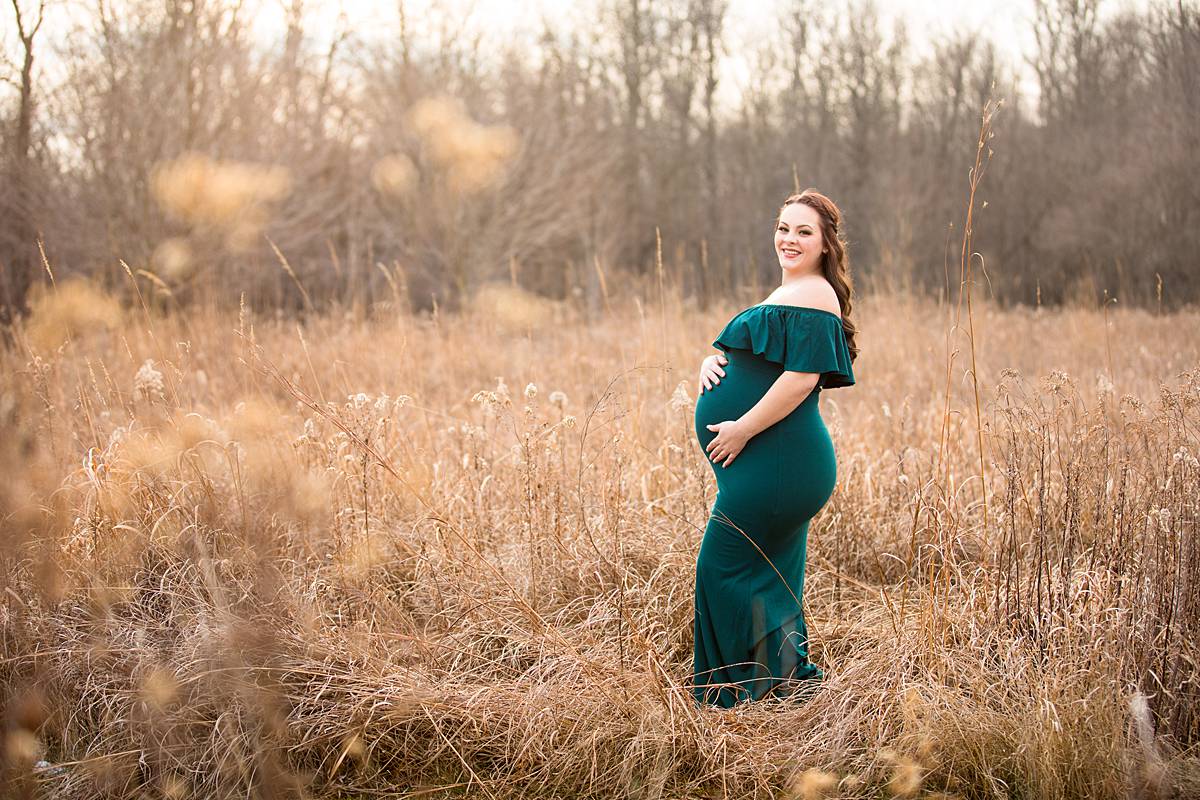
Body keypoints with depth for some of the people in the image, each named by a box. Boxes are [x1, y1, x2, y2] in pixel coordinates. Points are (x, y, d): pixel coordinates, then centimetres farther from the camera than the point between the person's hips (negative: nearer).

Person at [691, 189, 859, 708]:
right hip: (770, 463, 10)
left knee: (724, 567, -6)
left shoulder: (813, 296, -13)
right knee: (771, 569, 16)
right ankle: (793, 679, 26)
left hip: (776, 463, -10)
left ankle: (781, 677, 4)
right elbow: (743, 357, 25)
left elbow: (803, 376, -23)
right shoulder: (786, 294, 20)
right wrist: (711, 362, 2)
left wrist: (742, 429, -21)